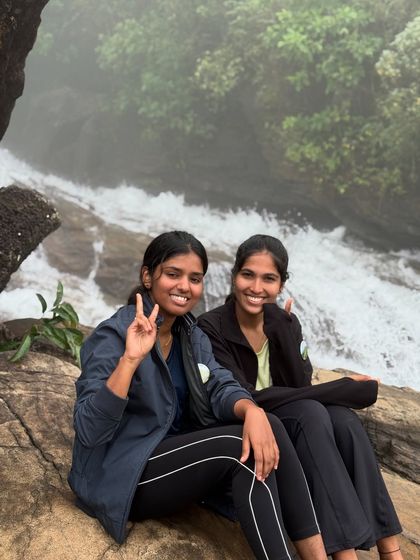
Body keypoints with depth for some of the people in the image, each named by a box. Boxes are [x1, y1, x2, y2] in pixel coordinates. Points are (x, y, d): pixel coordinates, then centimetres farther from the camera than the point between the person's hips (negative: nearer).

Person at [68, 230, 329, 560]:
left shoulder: (191, 333, 7)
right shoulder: (114, 336, -18)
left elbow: (221, 389, -6)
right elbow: (89, 432, -27)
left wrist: (252, 410, -29)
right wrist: (130, 359, -38)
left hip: (173, 454, 7)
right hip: (121, 476, -7)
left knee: (266, 429, -16)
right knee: (242, 447, -24)